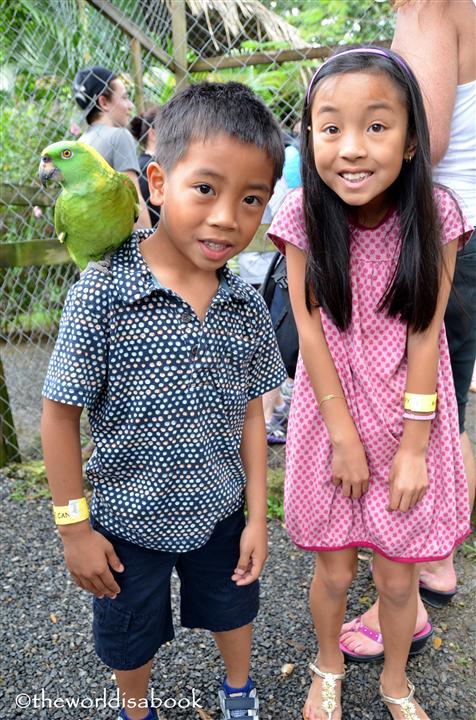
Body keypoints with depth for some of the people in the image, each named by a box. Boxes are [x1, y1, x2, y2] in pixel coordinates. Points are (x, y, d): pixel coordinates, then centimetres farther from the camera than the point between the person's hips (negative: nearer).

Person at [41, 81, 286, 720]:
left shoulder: (246, 306, -11)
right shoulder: (102, 292, -24)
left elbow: (249, 413, -3)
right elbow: (60, 413, -16)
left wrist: (257, 516, 1)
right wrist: (74, 527, -10)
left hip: (219, 513, 3)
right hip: (126, 522, -2)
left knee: (232, 609, 28)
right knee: (129, 640, 24)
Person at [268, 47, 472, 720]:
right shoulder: (304, 215, -14)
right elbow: (310, 331, -13)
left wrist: (412, 446, -11)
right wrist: (346, 438, -11)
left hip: (408, 411, 1)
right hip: (330, 410, 0)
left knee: (398, 575, 12)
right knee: (334, 568, 13)